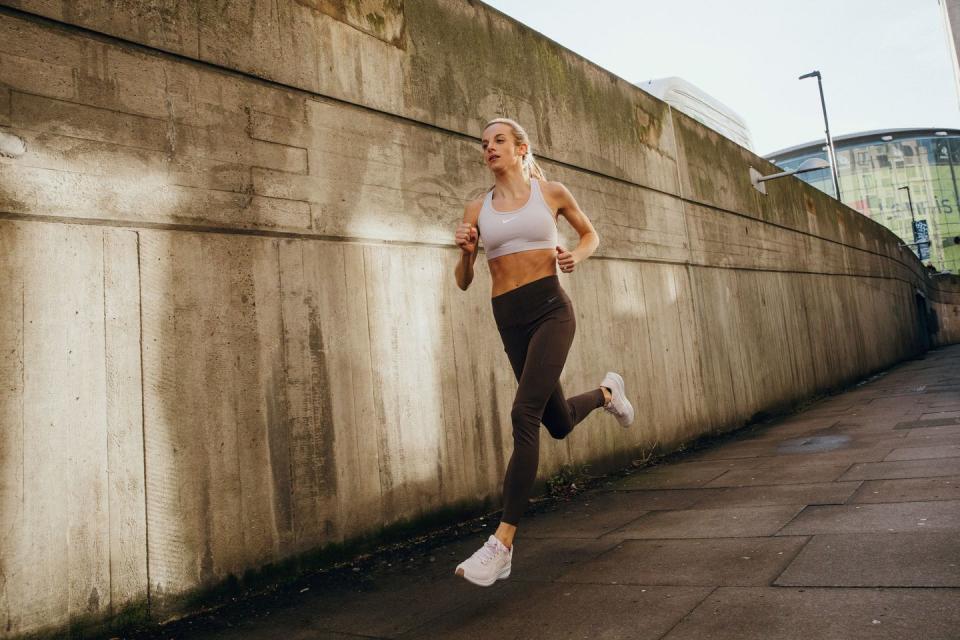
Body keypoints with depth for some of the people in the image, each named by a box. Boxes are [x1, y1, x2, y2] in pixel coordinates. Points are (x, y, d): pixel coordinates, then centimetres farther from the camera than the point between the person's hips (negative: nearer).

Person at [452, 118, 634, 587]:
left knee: (524, 415, -19)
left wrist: (577, 256, -1)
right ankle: (607, 392, 51)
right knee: (559, 423, 15)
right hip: (509, 319, 4)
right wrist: (465, 252, -11)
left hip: (550, 310, -4)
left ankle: (502, 543, -13)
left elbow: (590, 234, 21)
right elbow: (463, 282, 10)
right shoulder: (476, 209, 9)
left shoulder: (551, 193, 5)